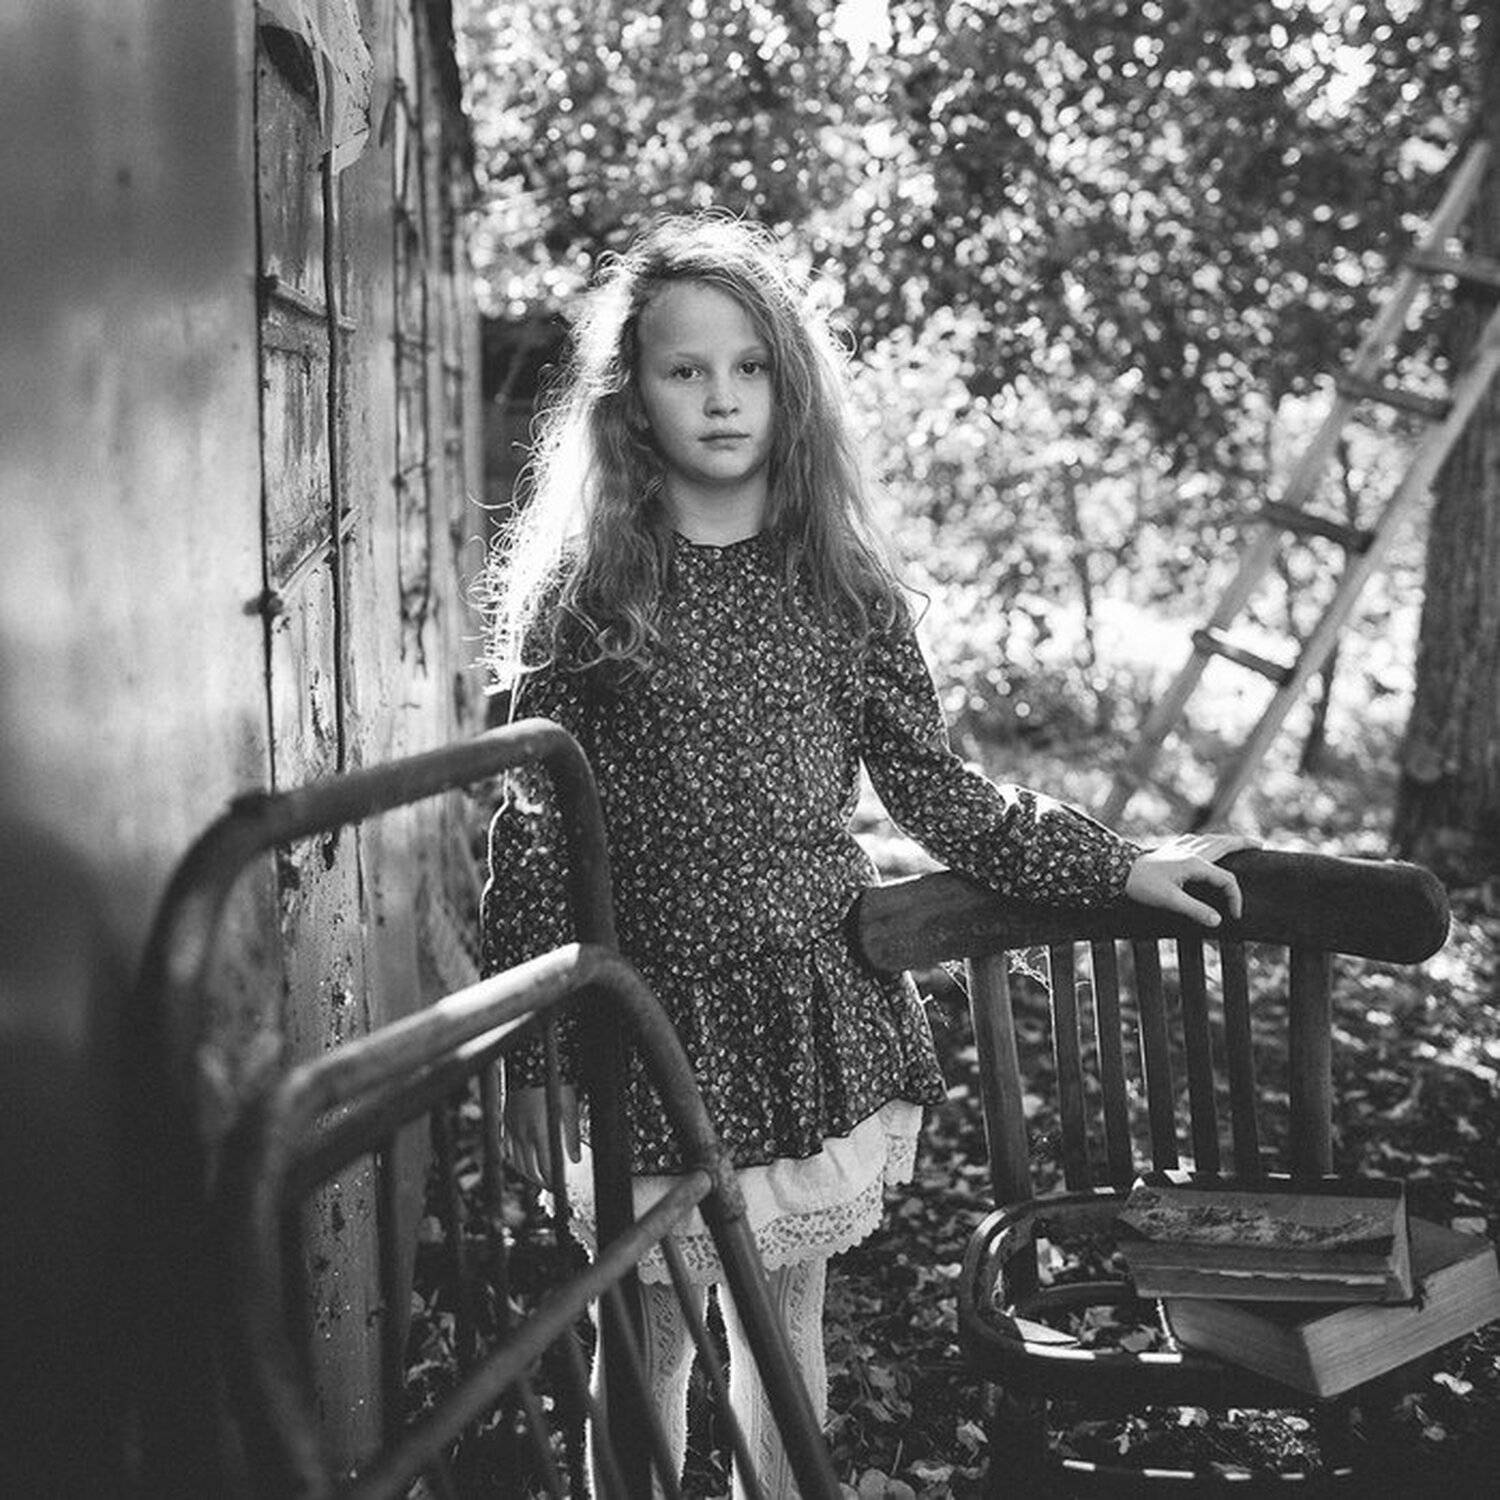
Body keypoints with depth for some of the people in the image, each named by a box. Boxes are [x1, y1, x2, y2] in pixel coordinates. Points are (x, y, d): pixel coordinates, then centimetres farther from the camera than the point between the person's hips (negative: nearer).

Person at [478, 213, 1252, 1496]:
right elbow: (530, 835, -5)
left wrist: (1119, 868, 1)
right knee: (649, 1341, 8)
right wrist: (525, 1059, -6)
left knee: (787, 1315, 15)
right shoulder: (578, 592, -6)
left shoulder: (843, 588, 2)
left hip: (818, 1016, 2)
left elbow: (939, 795, 7)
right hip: (651, 1019, -2)